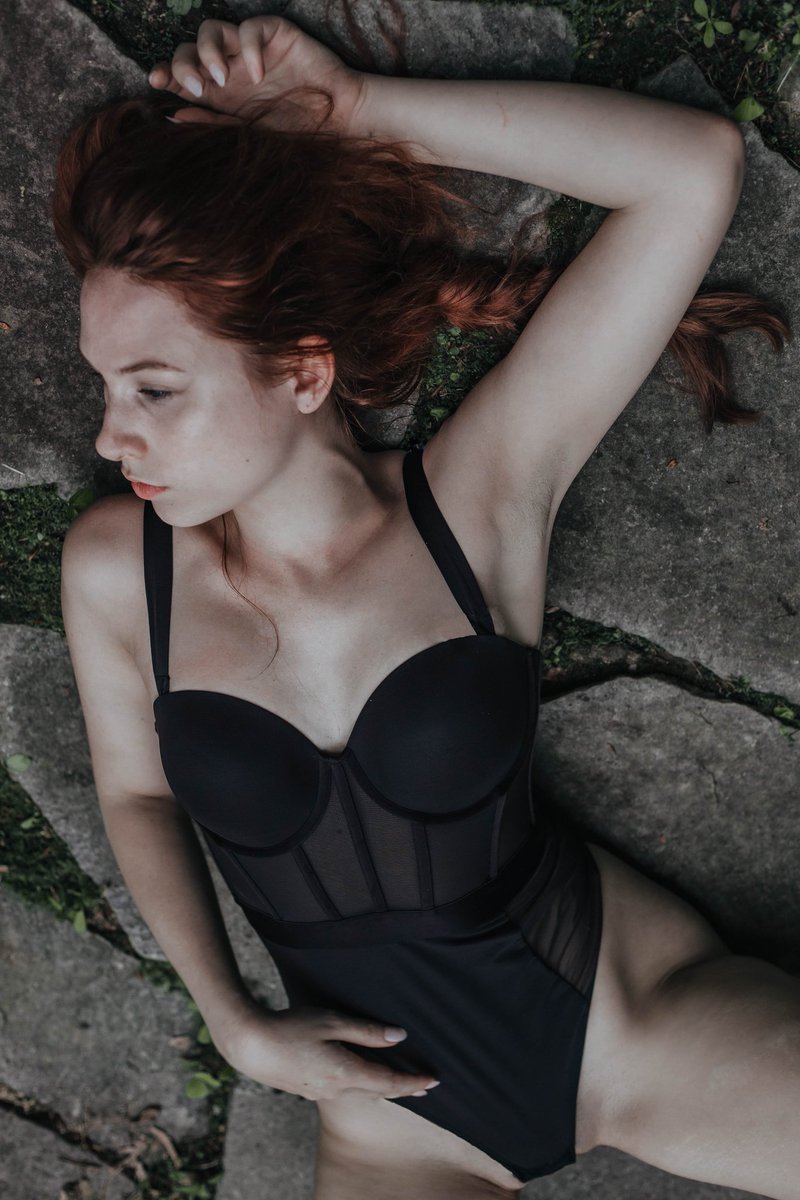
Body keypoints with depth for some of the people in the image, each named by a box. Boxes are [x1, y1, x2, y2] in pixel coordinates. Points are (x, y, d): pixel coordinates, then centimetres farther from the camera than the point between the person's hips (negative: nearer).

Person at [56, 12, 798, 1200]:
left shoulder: (478, 495, -16)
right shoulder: (113, 571, -11)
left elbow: (696, 167, -22)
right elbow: (137, 792, 6)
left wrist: (353, 107, -23)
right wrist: (237, 1027, -6)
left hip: (628, 1003, -1)